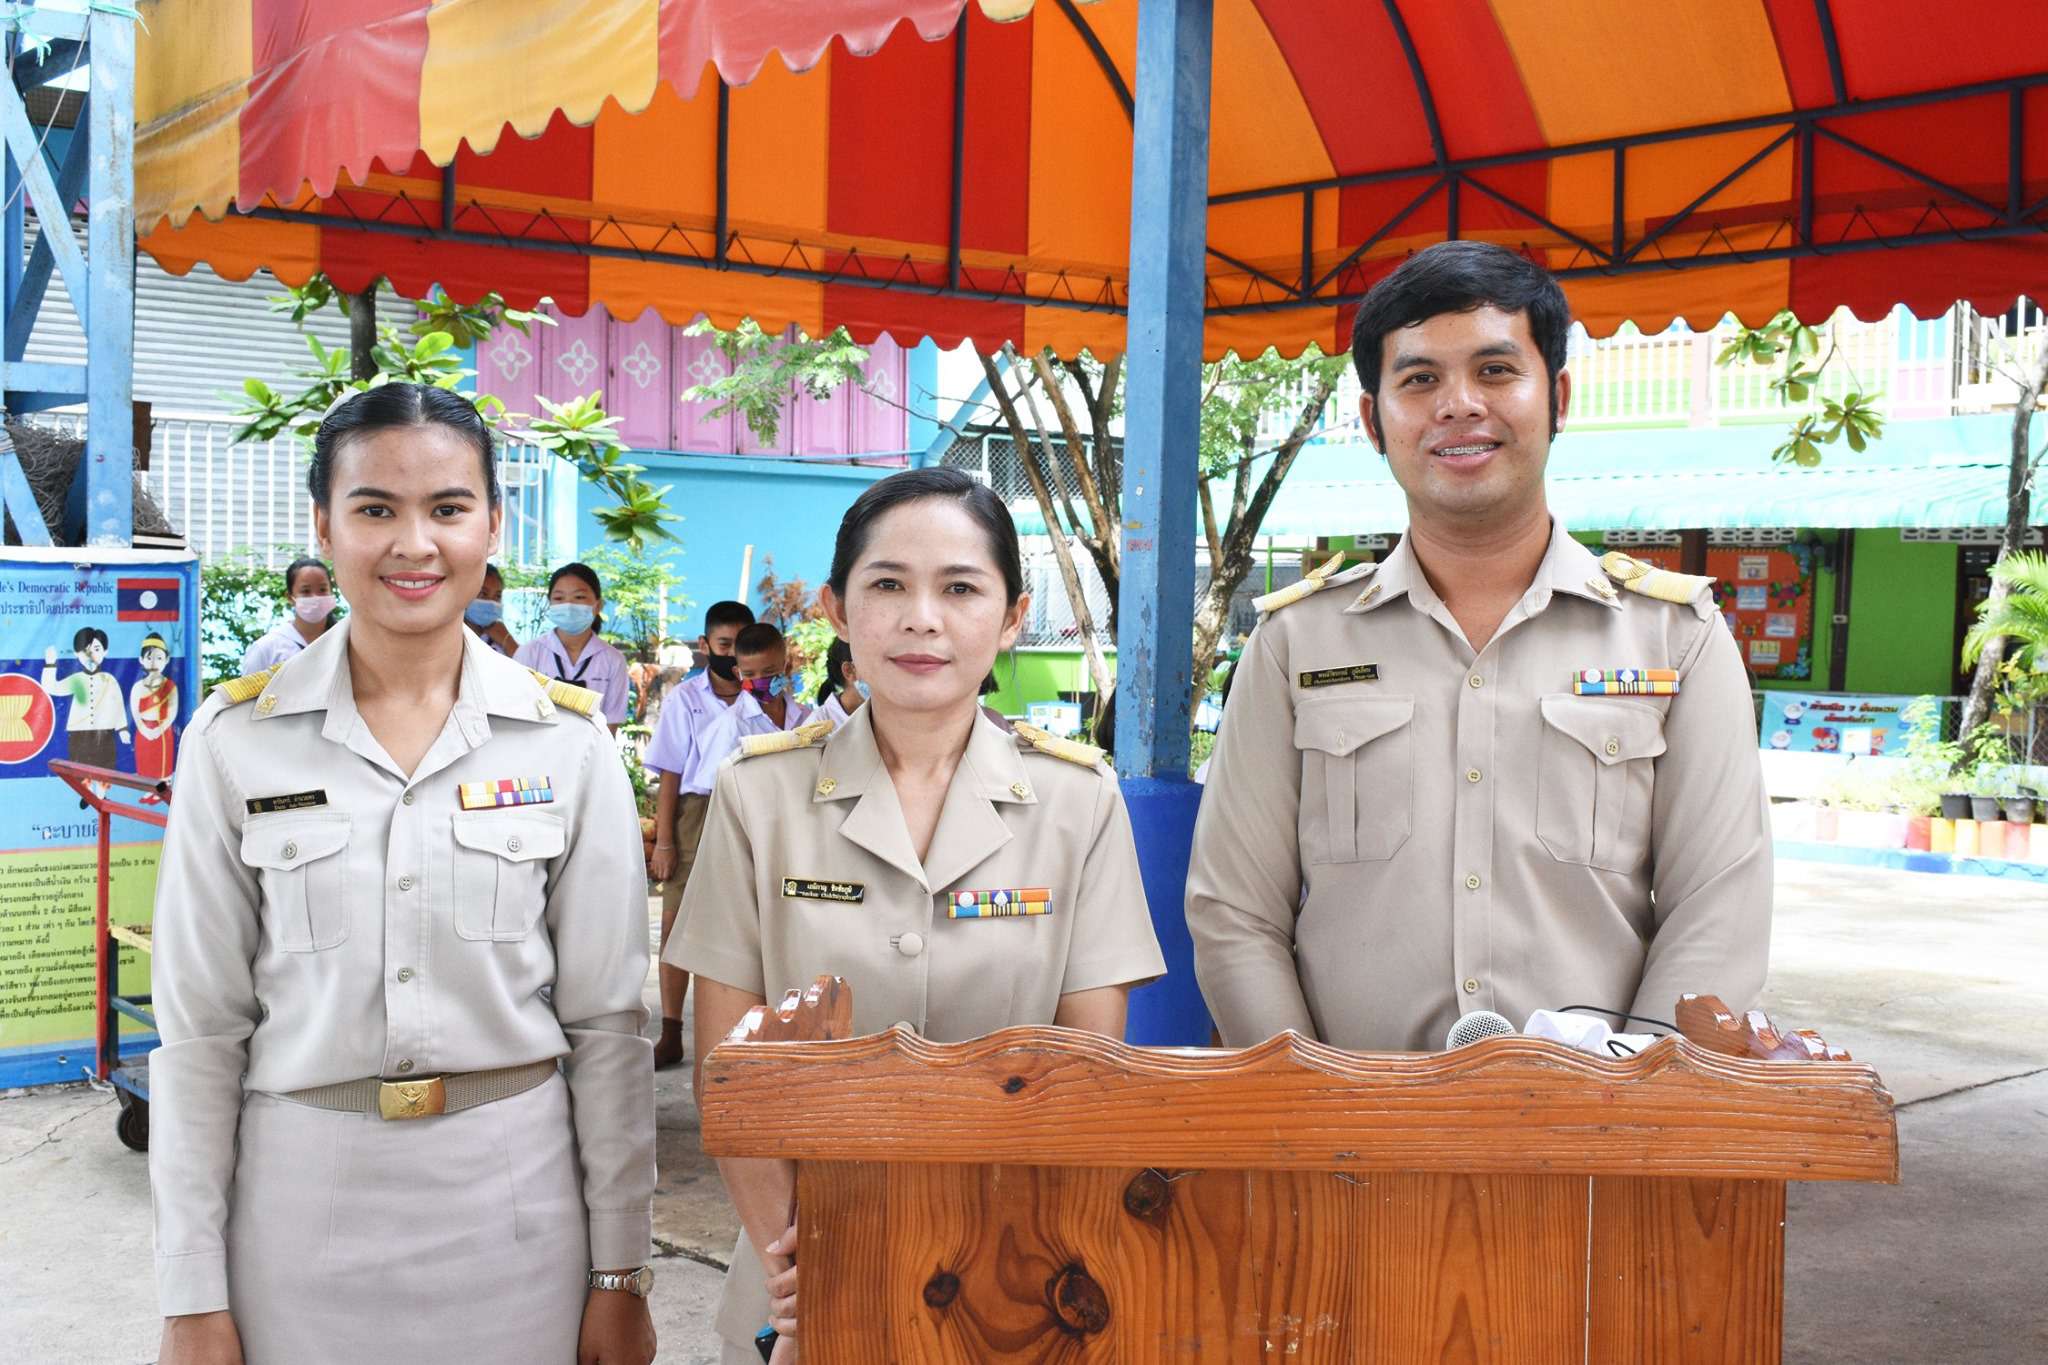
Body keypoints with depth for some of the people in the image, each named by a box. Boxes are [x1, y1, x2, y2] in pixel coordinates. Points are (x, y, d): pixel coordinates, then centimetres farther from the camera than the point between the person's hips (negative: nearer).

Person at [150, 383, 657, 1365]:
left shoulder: (566, 739, -3)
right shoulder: (235, 739, -3)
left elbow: (607, 1021, 0)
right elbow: (200, 1031, -1)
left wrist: (619, 1272, -1)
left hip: (513, 1201, 0)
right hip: (298, 1199, 0)